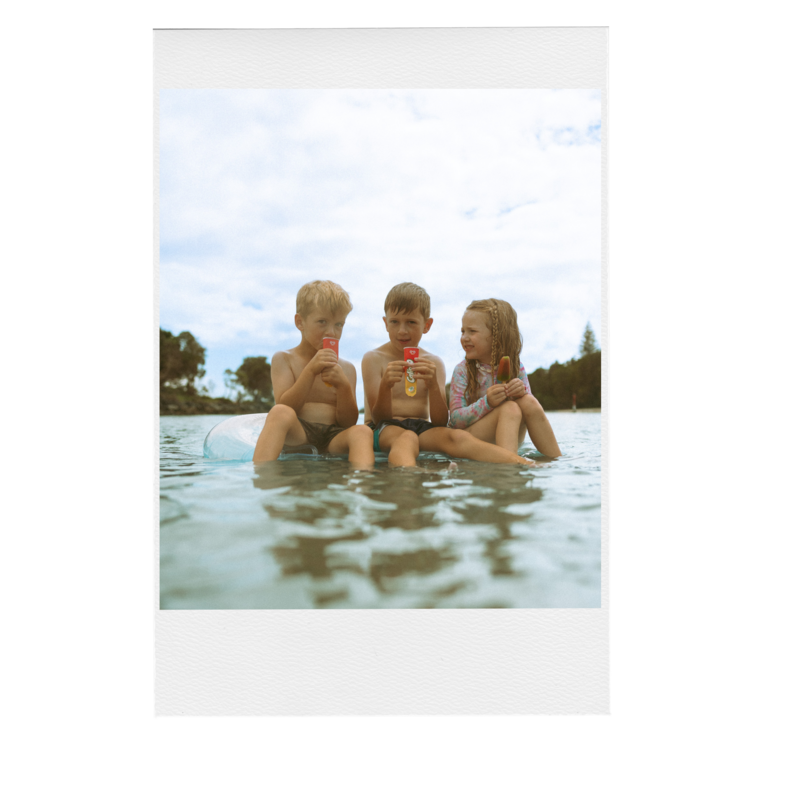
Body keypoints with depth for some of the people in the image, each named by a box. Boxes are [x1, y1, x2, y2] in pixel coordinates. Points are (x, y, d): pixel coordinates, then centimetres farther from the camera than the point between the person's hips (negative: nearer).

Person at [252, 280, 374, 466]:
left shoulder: (346, 368, 16)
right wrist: (310, 371, -14)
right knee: (280, 413, -34)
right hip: (296, 434, -2)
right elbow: (284, 408, -4)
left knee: (362, 432, -30)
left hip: (333, 437, 2)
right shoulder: (283, 359, 10)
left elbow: (349, 422, 7)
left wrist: (344, 385, -11)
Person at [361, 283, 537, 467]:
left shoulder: (434, 363, 9)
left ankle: (524, 464, -47)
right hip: (384, 429, -2)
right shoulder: (373, 359, 2)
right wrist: (385, 386, -26)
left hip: (422, 427, 3)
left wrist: (433, 385, -19)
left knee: (457, 437, -30)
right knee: (407, 438, -39)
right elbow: (379, 418, -6)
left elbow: (440, 422, -1)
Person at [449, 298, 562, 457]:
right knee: (510, 408, -28)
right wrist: (487, 403, -30)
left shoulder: (515, 368, 2)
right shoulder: (462, 371, -8)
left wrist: (522, 393, -22)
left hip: (504, 441, 4)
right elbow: (455, 420, -14)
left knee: (528, 402, -21)